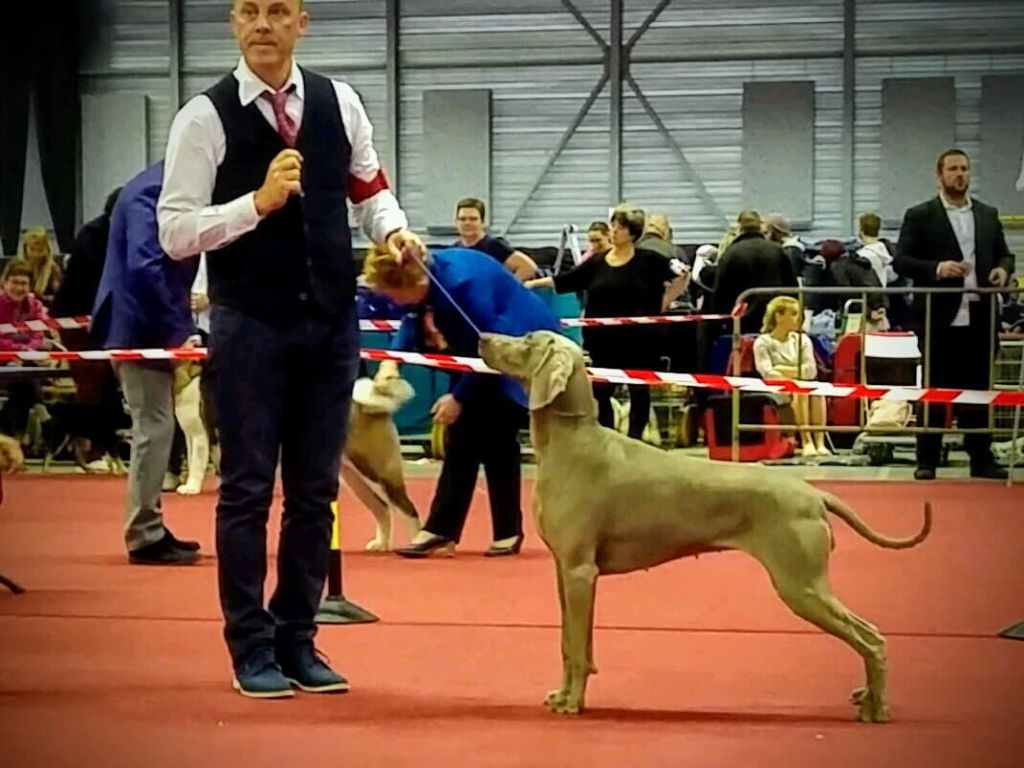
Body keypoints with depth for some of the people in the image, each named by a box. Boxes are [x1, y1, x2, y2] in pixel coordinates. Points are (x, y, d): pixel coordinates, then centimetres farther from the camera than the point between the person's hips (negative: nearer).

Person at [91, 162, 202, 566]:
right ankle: (144, 536, -4)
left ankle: (149, 529, 21)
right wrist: (177, 330, -20)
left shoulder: (163, 189, 12)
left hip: (152, 329, 10)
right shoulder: (151, 193, -18)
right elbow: (143, 267, -26)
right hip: (142, 330, -10)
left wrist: (180, 326, 8)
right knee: (154, 428, -8)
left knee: (155, 428, 14)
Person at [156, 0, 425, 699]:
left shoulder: (339, 103, 5)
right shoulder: (207, 117, -7)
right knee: (248, 488, 1)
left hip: (332, 320, 4)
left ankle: (297, 641, 19)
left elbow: (368, 189, 16)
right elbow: (175, 232, -11)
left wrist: (394, 230, -4)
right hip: (250, 324, -4)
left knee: (316, 488, 9)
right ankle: (252, 649, 10)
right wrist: (258, 201, -21)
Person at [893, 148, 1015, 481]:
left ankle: (981, 459, 11)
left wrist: (1003, 269, -3)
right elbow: (901, 261, -5)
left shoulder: (988, 215, 15)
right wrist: (937, 268, -19)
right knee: (934, 391, 2)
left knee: (978, 391, 6)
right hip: (939, 319, -3)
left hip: (979, 318, 4)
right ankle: (927, 460, 7)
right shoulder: (920, 216, 2)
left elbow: (1004, 254, 20)